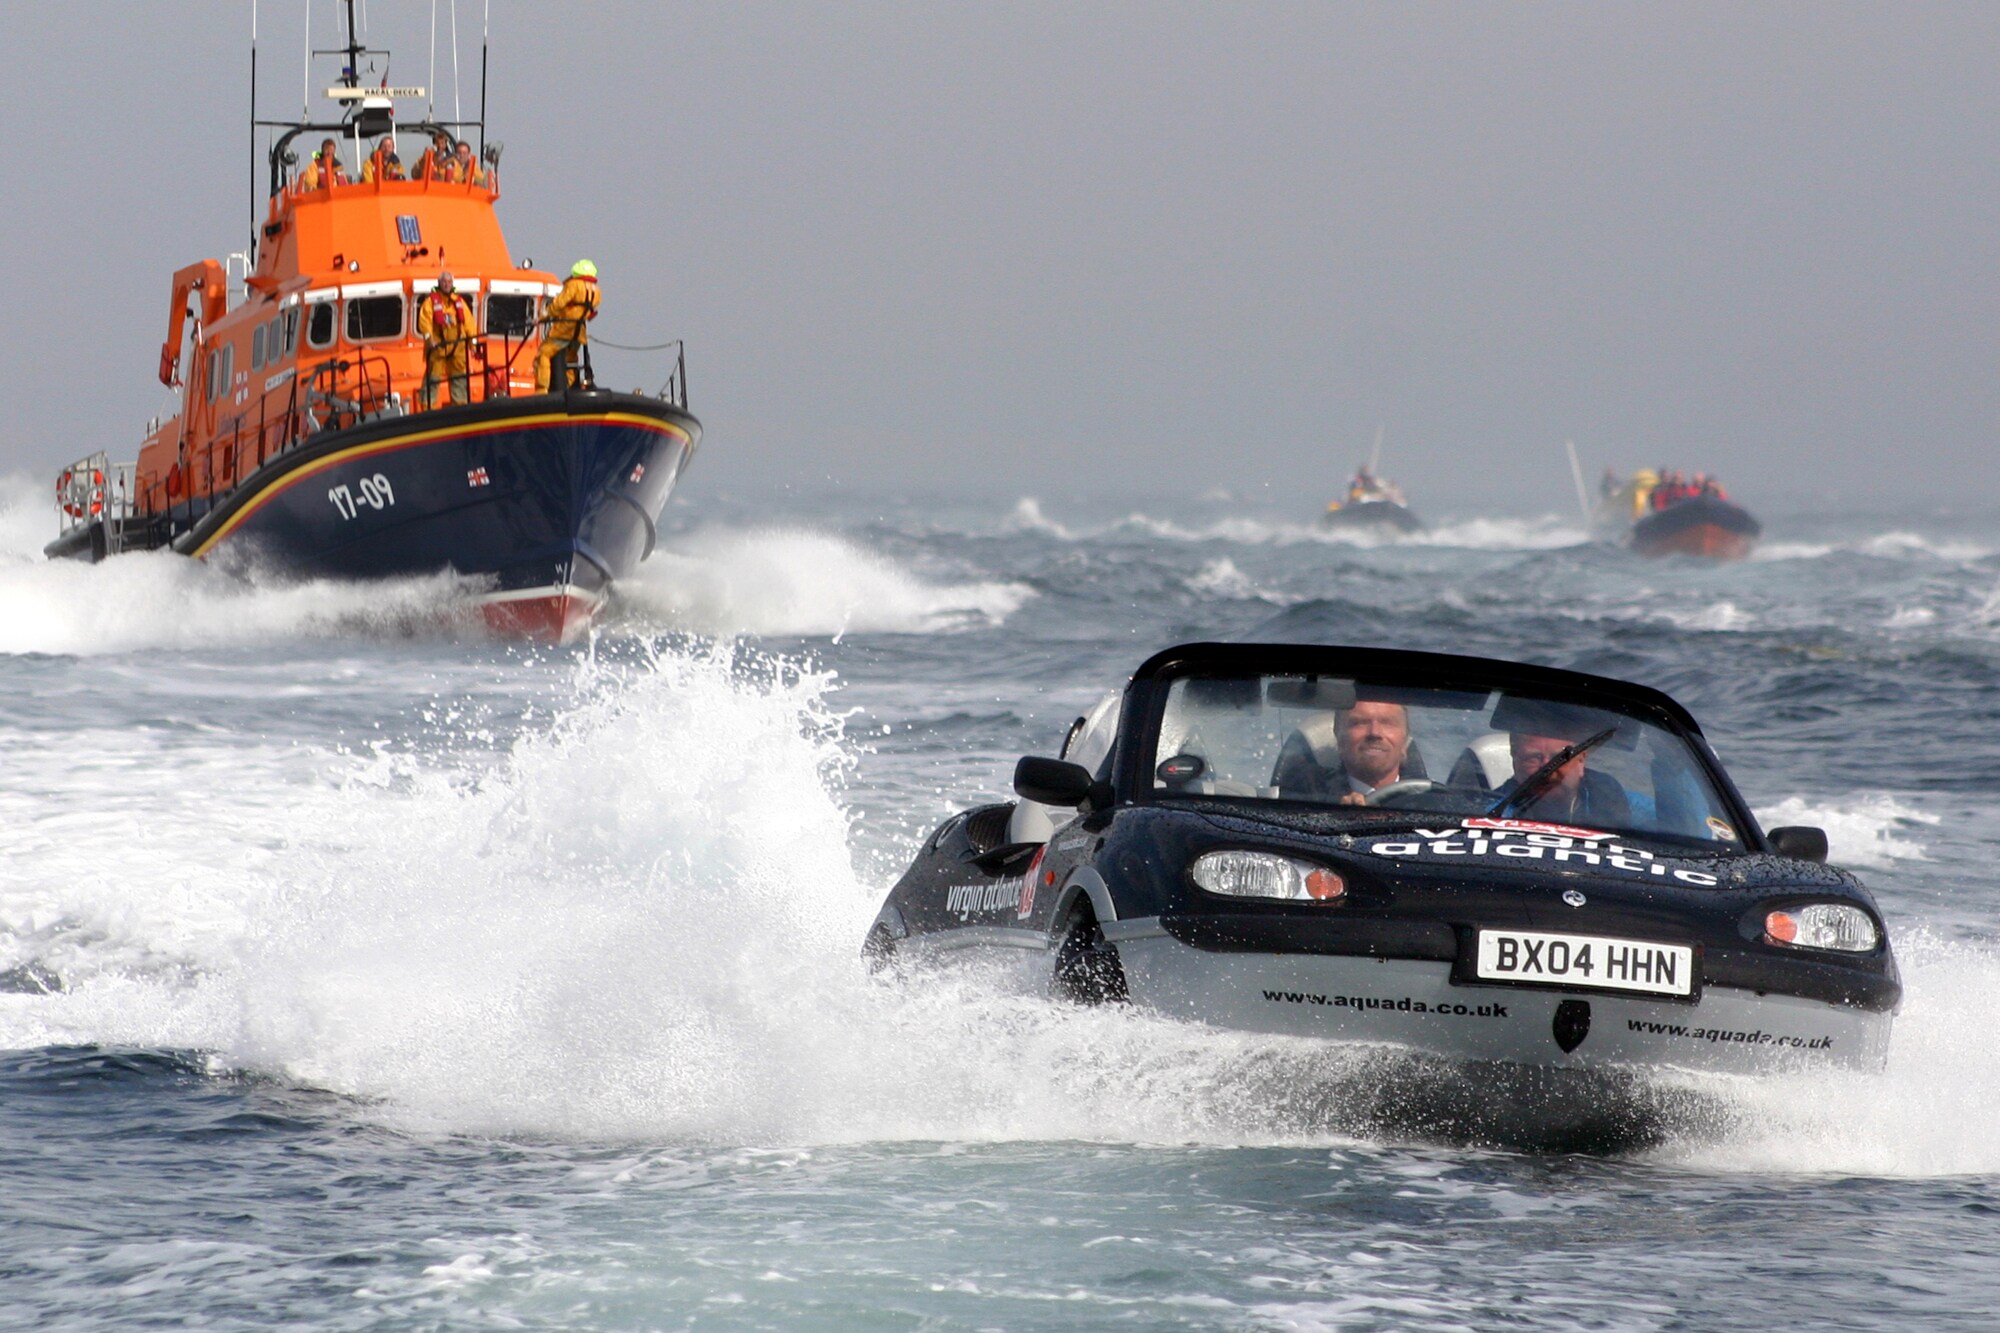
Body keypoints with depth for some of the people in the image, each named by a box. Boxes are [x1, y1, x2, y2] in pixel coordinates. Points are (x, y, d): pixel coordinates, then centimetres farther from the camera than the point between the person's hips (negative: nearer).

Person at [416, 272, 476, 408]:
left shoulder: (459, 301, 14)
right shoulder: (431, 301, 1)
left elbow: (468, 322, 12)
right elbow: (425, 320, -9)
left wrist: (473, 343, 5)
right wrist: (429, 338, -23)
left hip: (457, 347, 4)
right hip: (438, 346, -4)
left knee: (460, 378, 8)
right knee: (433, 377, -6)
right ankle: (427, 406, -6)